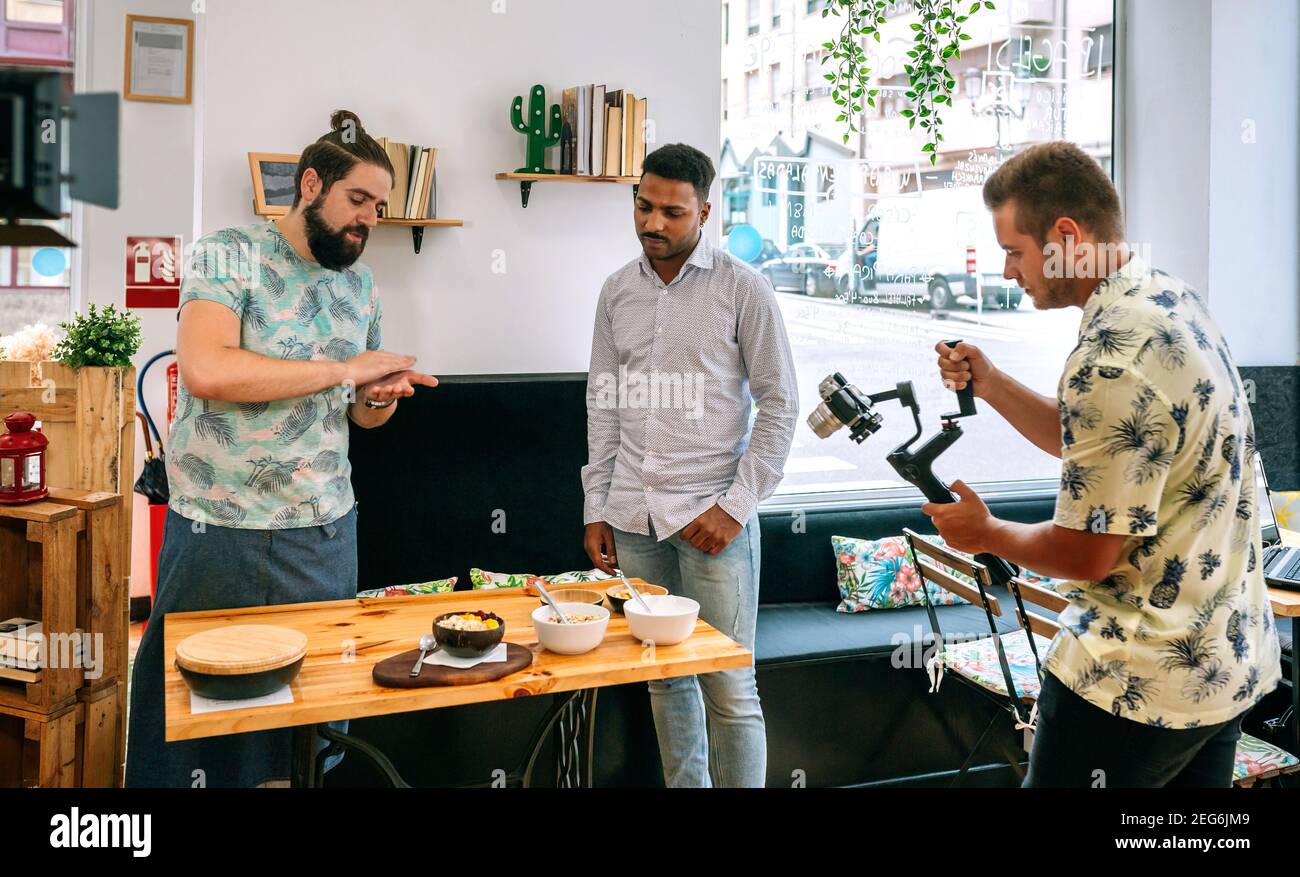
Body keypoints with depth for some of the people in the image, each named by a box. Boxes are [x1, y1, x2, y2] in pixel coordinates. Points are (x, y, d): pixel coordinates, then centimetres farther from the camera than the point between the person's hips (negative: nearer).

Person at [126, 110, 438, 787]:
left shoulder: (360, 284, 11)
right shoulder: (230, 254, -7)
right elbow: (205, 371, -23)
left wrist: (378, 401, -5)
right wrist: (343, 370, -19)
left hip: (325, 530, 5)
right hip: (219, 533, -5)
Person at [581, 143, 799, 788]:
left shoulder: (742, 288, -3)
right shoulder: (617, 290, 11)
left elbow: (779, 403, -4)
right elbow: (604, 406, 14)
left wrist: (736, 506, -11)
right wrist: (595, 509, 10)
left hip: (711, 515, -4)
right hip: (632, 517, 4)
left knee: (728, 691, -1)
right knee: (663, 679, 12)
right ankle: (683, 784, 28)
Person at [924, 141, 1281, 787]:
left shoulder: (1112, 361, -26)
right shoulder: (1172, 298, 5)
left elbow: (1086, 553, -21)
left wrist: (985, 533, -3)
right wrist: (992, 386, 5)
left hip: (1142, 683, -9)